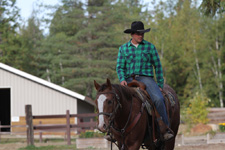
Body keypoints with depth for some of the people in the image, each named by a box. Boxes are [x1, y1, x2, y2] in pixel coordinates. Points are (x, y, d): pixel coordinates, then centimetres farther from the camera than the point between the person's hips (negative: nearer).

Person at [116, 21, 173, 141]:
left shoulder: (150, 47, 8)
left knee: (158, 99, -28)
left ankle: (165, 130, -20)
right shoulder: (123, 48, 11)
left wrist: (160, 85, 7)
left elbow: (157, 66, 11)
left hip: (146, 78, -2)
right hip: (129, 80, 2)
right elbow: (120, 67, 9)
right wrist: (122, 79, -11)